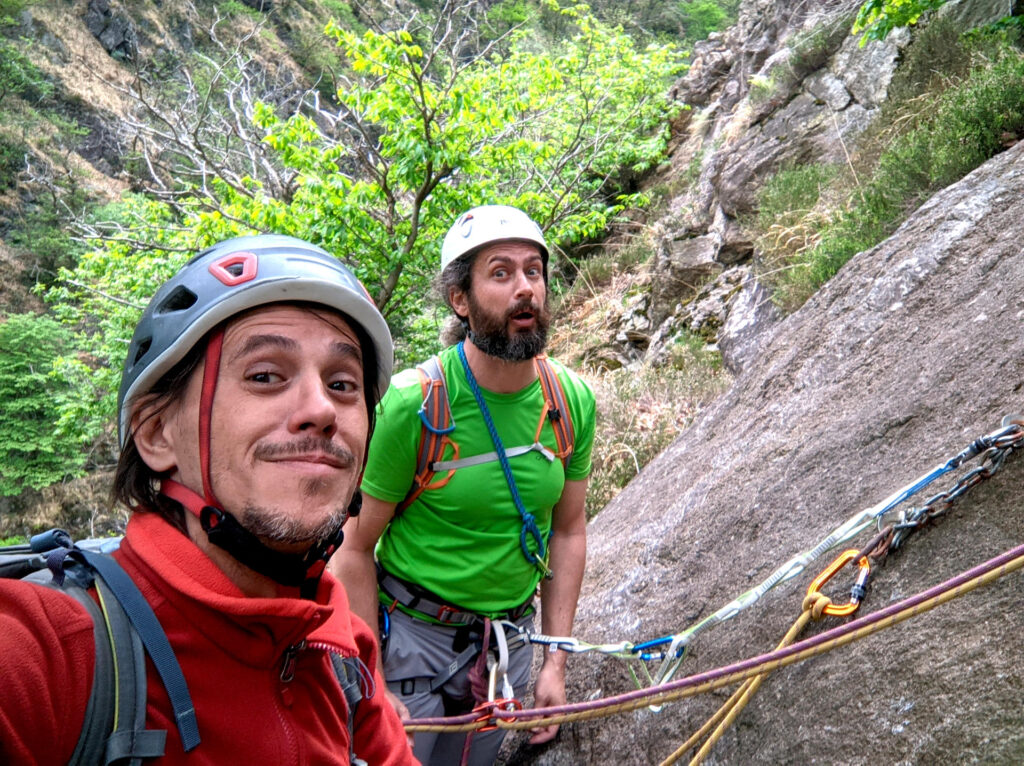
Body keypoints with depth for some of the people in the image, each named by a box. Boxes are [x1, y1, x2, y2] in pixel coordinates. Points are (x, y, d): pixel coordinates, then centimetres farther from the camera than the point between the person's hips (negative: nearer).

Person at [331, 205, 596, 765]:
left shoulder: (573, 400, -10)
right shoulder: (410, 404, -23)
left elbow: (568, 531, 1)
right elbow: (355, 550, -15)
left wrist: (555, 662, 1)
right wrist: (371, 688, -14)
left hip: (509, 638, 4)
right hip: (411, 635, -4)